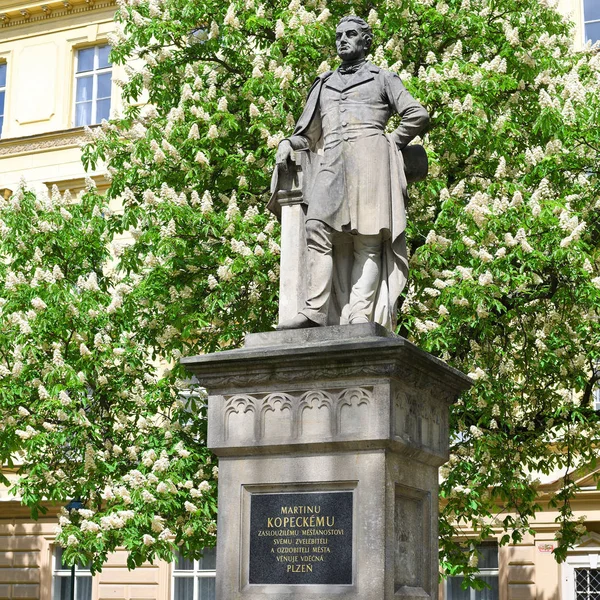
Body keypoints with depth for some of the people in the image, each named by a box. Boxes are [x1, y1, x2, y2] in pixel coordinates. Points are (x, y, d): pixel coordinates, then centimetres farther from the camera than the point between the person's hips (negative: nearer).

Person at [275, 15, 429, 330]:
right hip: (332, 160, 4)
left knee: (368, 237, -15)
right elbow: (308, 135, 30)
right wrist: (287, 144, 10)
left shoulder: (382, 78, 20)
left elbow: (418, 116, 10)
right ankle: (315, 312, -28)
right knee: (318, 228, -18)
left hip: (369, 154, -3)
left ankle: (360, 316, -27)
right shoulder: (323, 85, 30)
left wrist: (390, 143, 6)